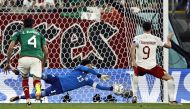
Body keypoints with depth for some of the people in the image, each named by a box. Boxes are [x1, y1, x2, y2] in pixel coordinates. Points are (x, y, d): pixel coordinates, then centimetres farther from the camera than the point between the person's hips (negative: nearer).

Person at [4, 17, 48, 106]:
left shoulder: (19, 33, 23)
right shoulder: (39, 34, 29)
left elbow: (11, 47, 10)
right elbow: (46, 51, 23)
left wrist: (8, 63, 14)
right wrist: (42, 65, 33)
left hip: (24, 58, 0)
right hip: (37, 58, 0)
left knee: (25, 78, 24)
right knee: (36, 79, -5)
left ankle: (27, 99, 10)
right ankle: (38, 89, -42)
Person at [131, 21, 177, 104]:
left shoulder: (137, 38, 1)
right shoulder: (155, 39, 4)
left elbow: (133, 47, -18)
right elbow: (168, 45, 14)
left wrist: (133, 61, -20)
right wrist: (168, 39, 35)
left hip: (140, 66, 2)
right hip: (152, 66, -2)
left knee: (135, 75, 36)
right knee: (170, 78, 8)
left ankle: (134, 96, 23)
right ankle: (172, 99, -2)